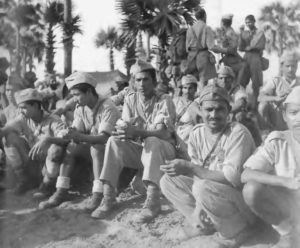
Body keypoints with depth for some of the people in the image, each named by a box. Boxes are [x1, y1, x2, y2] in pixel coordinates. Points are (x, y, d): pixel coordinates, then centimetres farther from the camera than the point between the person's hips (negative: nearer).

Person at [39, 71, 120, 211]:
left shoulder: (107, 108, -21)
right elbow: (77, 132, -7)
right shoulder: (80, 108, 0)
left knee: (96, 148, -35)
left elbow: (104, 138, -31)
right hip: (90, 146, 7)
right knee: (68, 149, -14)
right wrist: (69, 134, -32)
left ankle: (98, 195, -35)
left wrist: (80, 137, -45)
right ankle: (61, 192, -16)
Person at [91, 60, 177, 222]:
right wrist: (123, 130, -34)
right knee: (113, 141, -22)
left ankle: (153, 201, -40)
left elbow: (162, 133, -23)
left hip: (161, 149, -3)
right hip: (137, 149, 4)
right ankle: (108, 197, -24)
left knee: (152, 142, -36)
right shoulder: (130, 100, 4)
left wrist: (136, 131, -40)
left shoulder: (164, 101, -9)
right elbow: (123, 127, -7)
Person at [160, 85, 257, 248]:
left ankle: (237, 231, -9)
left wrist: (189, 168, -31)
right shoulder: (197, 133, -2)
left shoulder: (238, 133, -22)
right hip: (209, 190, 7)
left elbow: (233, 178, -29)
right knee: (167, 180, 0)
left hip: (243, 196, -6)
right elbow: (198, 172, 1)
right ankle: (202, 223, 6)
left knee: (204, 188, -34)